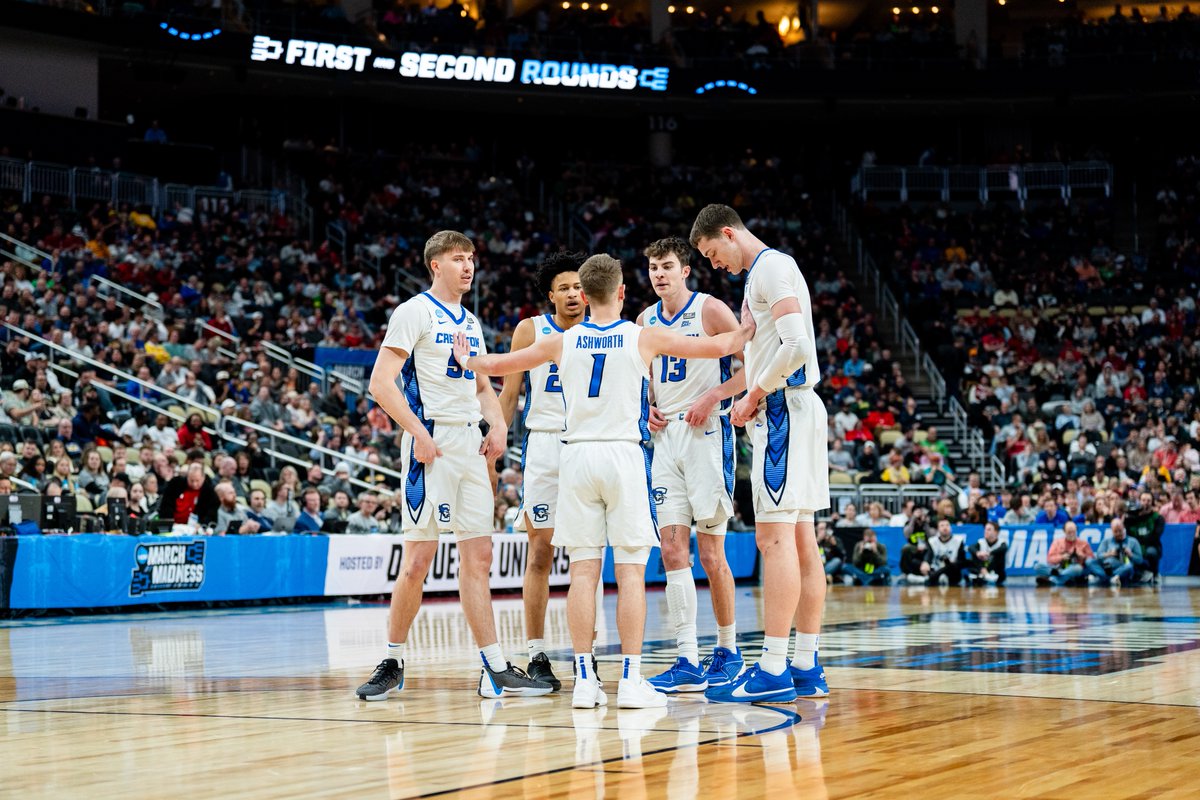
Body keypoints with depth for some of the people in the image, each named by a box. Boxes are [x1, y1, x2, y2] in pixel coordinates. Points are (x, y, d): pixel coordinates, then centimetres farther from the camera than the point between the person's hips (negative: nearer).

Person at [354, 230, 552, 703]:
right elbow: (381, 383, -11)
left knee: (478, 557, 6)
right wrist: (417, 432, -19)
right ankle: (392, 664, 6)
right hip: (432, 441, -7)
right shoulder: (415, 312, -5)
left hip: (470, 444, 7)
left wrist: (497, 424, 8)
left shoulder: (471, 324, 18)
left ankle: (496, 672, 7)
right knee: (418, 558, -7)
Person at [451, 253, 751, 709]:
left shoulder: (562, 342, 7)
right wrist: (751, 330, 25)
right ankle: (630, 680, -5)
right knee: (630, 571, -2)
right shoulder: (644, 337, 0)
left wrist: (467, 362, 40)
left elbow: (499, 364, 19)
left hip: (577, 457, 3)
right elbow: (719, 346, 6)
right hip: (624, 454, -3)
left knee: (583, 570, 3)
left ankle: (584, 680, 2)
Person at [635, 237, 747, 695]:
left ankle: (728, 649, 14)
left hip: (707, 435, -6)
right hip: (666, 437, 6)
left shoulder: (710, 310, -5)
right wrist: (646, 409, 6)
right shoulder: (645, 321, 12)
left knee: (710, 551, -2)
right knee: (672, 550, -2)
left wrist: (712, 397, -17)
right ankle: (688, 662, -2)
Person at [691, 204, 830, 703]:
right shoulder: (766, 271, 22)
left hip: (784, 411, -11)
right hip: (785, 411, 11)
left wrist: (753, 396, -12)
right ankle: (806, 669, 10)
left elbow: (796, 346, -21)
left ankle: (773, 670, -14)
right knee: (799, 541, 8)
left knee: (775, 537, -12)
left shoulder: (771, 266, -10)